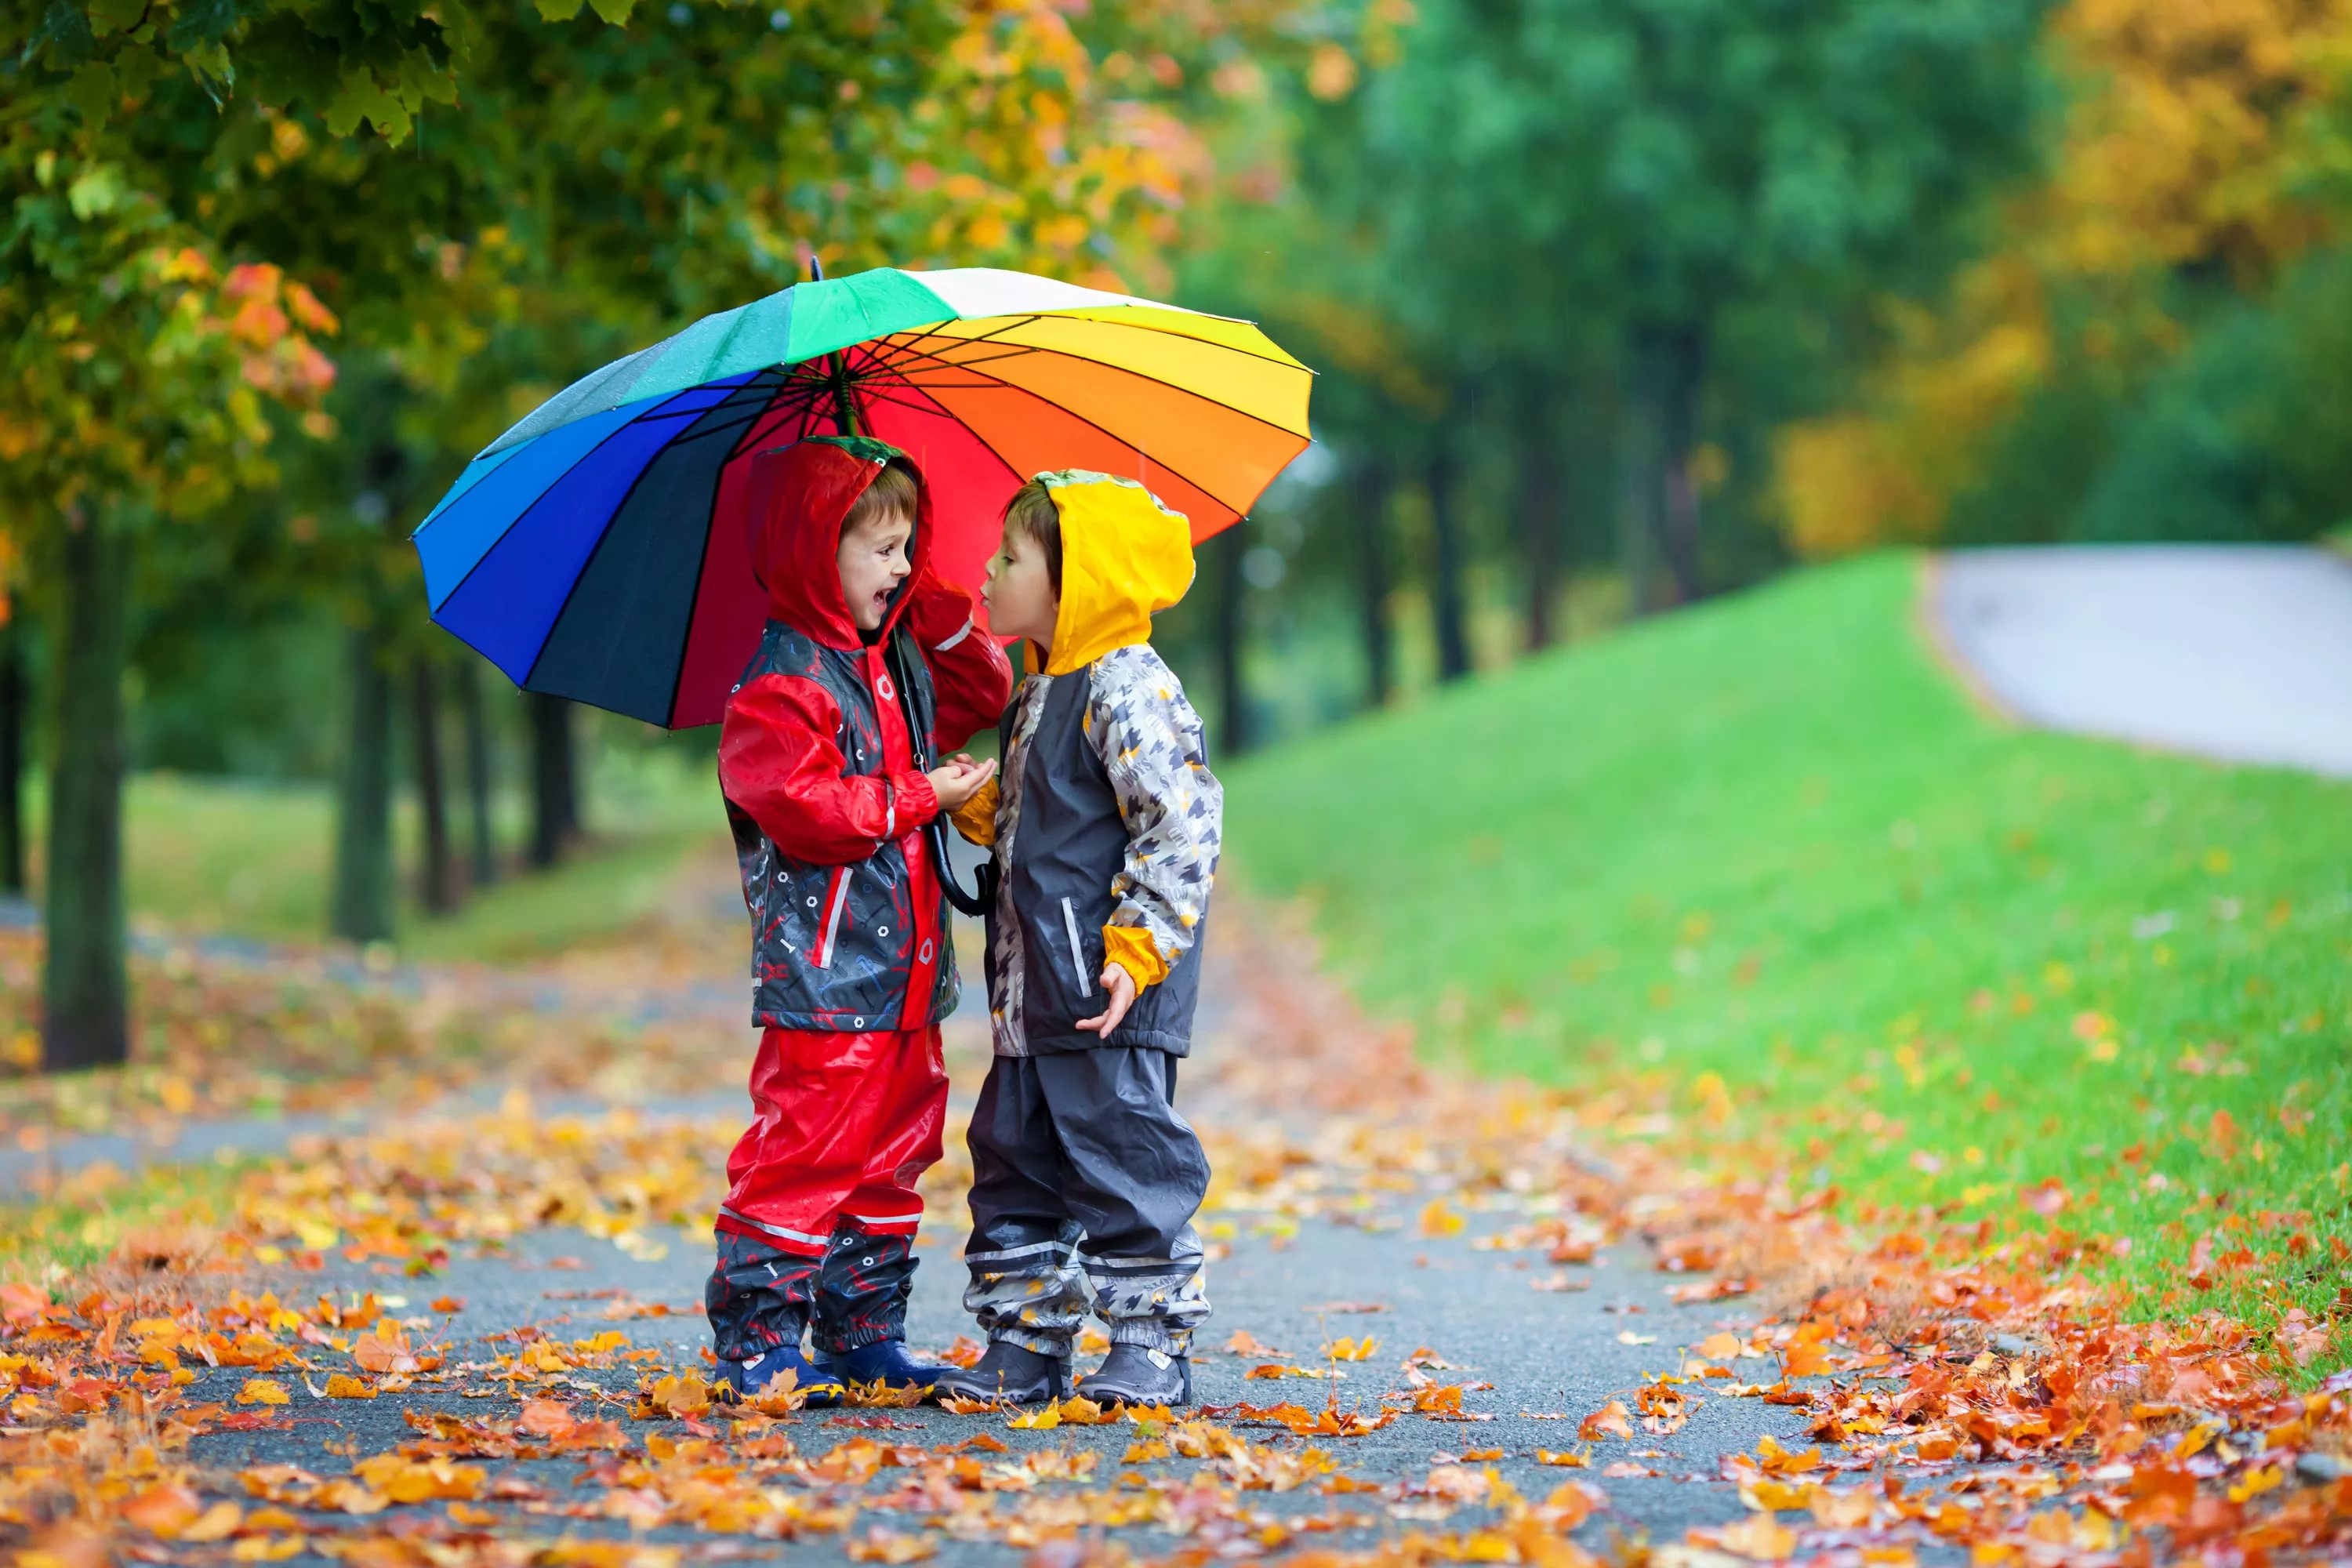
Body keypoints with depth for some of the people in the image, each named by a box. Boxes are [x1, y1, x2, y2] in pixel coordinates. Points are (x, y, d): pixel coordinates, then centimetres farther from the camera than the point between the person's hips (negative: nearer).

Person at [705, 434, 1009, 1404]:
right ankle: (755, 1342, -2)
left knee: (890, 1159, 13)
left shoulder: (898, 661, 15)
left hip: (903, 976, 9)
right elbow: (806, 810, -23)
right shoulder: (778, 687, -13)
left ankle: (864, 1335, 21)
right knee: (804, 1158, -8)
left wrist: (934, 609, 13)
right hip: (823, 976, -9)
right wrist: (924, 799, -14)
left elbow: (981, 695, 28)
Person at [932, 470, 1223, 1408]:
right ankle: (1023, 1348, 18)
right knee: (1016, 1160, 11)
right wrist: (979, 809, 7)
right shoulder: (1039, 696, 16)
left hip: (1110, 993, -10)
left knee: (1123, 1164, -5)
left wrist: (1139, 947, -21)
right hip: (1034, 994, 10)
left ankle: (1152, 1347, 4)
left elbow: (1183, 823, -18)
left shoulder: (1127, 689, -13)